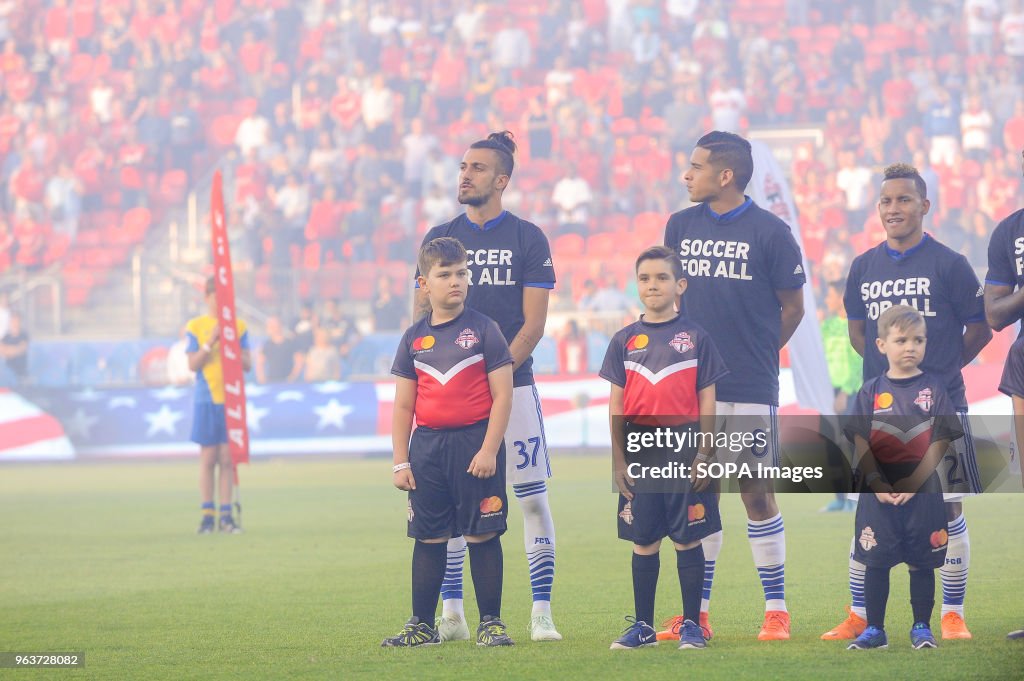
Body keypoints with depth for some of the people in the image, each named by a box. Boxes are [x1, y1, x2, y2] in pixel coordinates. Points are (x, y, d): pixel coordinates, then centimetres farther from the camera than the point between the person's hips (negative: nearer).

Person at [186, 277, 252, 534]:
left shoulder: (239, 327, 8)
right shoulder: (196, 327, 3)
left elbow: (247, 364, 5)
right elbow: (193, 365, -3)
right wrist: (210, 342, -14)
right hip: (207, 400, -1)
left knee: (227, 458, 0)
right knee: (208, 457, -1)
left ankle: (226, 515, 2)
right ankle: (207, 515, 3)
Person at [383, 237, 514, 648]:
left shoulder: (483, 329, -2)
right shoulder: (415, 337, 8)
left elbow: (502, 395, -5)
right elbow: (404, 405, 11)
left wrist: (489, 449, -12)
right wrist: (401, 461, 5)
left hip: (475, 443, -4)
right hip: (427, 446, 4)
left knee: (482, 535, -1)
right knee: (428, 538, 8)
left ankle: (491, 623, 6)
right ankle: (422, 625, 14)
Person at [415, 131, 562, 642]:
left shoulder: (527, 239, 1)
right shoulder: (439, 239, 10)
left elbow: (534, 323, -3)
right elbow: (422, 317, 10)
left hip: (511, 384, -2)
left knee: (533, 498, -5)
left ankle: (541, 612, -1)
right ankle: (451, 613, 8)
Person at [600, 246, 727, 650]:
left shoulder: (695, 337, 1)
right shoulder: (625, 341, 6)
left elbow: (707, 402, 1)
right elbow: (616, 405, 7)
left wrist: (704, 455, -5)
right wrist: (618, 461, 2)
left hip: (684, 447, -2)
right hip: (640, 450, 2)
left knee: (687, 540, 1)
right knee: (643, 542, 7)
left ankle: (692, 626, 8)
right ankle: (643, 627, 14)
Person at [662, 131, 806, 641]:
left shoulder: (769, 232, -4)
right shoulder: (680, 226, 8)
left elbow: (792, 307, 3)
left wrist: (757, 352, 5)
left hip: (751, 388, -4)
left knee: (757, 494, -2)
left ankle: (776, 611, 7)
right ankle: (697, 613, 9)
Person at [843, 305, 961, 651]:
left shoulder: (934, 387, -1)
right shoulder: (871, 391, 2)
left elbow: (941, 441, -5)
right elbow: (860, 442, 0)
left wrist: (912, 484, -13)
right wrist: (877, 484, -13)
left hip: (922, 489, -1)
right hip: (879, 490, 1)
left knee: (921, 561, 6)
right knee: (875, 560, 4)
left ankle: (921, 628, 17)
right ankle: (874, 630, 13)